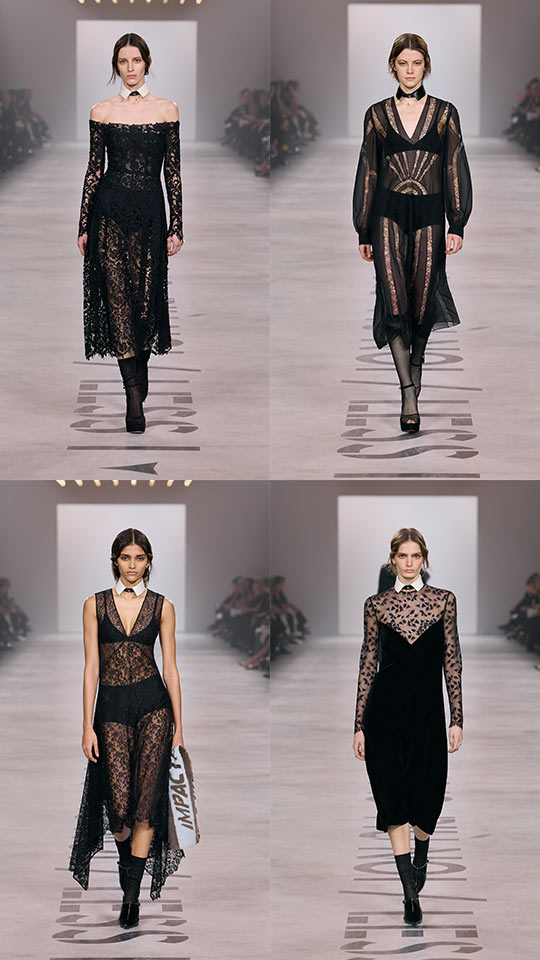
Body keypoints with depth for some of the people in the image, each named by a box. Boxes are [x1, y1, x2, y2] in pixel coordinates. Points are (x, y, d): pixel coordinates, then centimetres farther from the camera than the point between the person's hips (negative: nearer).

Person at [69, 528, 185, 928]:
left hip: (153, 707, 0)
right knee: (120, 802, -9)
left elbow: (170, 668, 6)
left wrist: (178, 727, 3)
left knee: (147, 799, -9)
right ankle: (126, 860, 24)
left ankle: (132, 892, -2)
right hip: (112, 708, 0)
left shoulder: (162, 606, 6)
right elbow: (91, 667, 3)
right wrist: (87, 726, -2)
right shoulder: (95, 605, 6)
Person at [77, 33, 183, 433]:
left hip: (150, 212, 1)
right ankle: (135, 396, -10)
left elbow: (173, 171, 6)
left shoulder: (167, 110, 6)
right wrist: (84, 227, 3)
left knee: (147, 298, 0)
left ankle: (139, 369, 25)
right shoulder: (102, 111, 5)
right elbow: (94, 169, 7)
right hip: (110, 211, -1)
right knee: (117, 296, -8)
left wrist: (176, 227, 2)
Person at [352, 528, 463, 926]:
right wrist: (360, 725, 4)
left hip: (427, 709, 0)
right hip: (386, 709, 0)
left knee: (426, 793, 5)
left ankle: (420, 859, 38)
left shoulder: (443, 600, 4)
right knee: (393, 796, -6)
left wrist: (457, 719, 0)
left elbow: (452, 661, 4)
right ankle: (411, 892, -4)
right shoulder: (376, 605, 5)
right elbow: (368, 665, 7)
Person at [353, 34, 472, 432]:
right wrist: (364, 232, 8)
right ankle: (409, 397, -15)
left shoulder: (444, 113, 5)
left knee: (422, 299, 4)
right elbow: (368, 173, 9)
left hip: (429, 214, 1)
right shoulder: (378, 115, 6)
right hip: (389, 213, -1)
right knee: (394, 299, -13)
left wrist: (457, 225, -3)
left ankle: (416, 367, 28)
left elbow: (455, 170, 4)